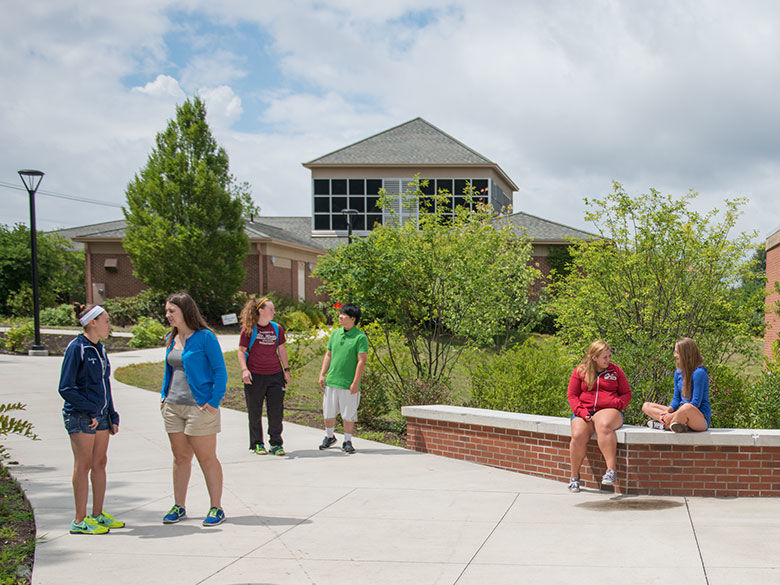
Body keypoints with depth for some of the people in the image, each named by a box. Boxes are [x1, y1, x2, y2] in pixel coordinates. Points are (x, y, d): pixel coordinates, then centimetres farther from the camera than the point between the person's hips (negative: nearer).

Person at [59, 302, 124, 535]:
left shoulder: (99, 349, 12)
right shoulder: (76, 348, -12)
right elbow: (66, 388, -14)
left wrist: (113, 417, 15)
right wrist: (90, 410, -16)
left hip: (100, 415, 8)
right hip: (80, 417, -8)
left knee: (100, 463, 10)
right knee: (83, 466, -3)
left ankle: (98, 515, 19)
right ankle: (80, 521, 3)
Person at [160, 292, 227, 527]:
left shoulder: (205, 337, -10)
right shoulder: (171, 339, 11)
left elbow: (220, 371, -9)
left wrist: (214, 401, -15)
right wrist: (164, 396, 13)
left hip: (199, 407, -7)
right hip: (173, 407, 7)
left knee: (207, 458, -1)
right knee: (180, 458, 13)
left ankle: (216, 508, 7)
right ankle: (179, 507, 21)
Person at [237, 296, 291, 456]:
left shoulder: (277, 328, 8)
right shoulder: (248, 329, -4)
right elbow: (241, 351, -3)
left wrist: (286, 369, 13)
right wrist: (244, 369, -15)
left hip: (275, 375, 3)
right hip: (255, 376, -3)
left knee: (277, 410, 2)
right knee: (255, 412, 5)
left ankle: (276, 444, 11)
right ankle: (257, 444, 16)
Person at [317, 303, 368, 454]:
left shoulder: (360, 337, -9)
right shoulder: (335, 333, 9)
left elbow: (362, 361, -12)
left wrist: (355, 382, -16)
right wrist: (322, 374, 9)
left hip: (349, 384, -5)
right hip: (331, 381, 5)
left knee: (348, 414, 3)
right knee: (328, 412, 12)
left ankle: (347, 441, 16)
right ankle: (329, 436, 33)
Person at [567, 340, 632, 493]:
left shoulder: (615, 371, 13)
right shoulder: (580, 371, 11)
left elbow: (627, 394, 16)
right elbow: (572, 395, 9)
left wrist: (617, 404, -7)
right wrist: (581, 412, -8)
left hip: (608, 411, -1)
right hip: (584, 412, 1)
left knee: (603, 425, -40)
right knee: (578, 435, -31)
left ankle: (611, 470, -42)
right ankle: (574, 477, -10)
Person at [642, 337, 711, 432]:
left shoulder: (699, 373, -13)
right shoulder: (678, 373, 12)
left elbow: (696, 403, -18)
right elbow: (676, 399, 12)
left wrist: (670, 416, -22)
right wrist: (668, 411, -10)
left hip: (701, 419, -8)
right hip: (681, 413, 9)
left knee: (687, 407, -43)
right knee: (646, 406, 2)